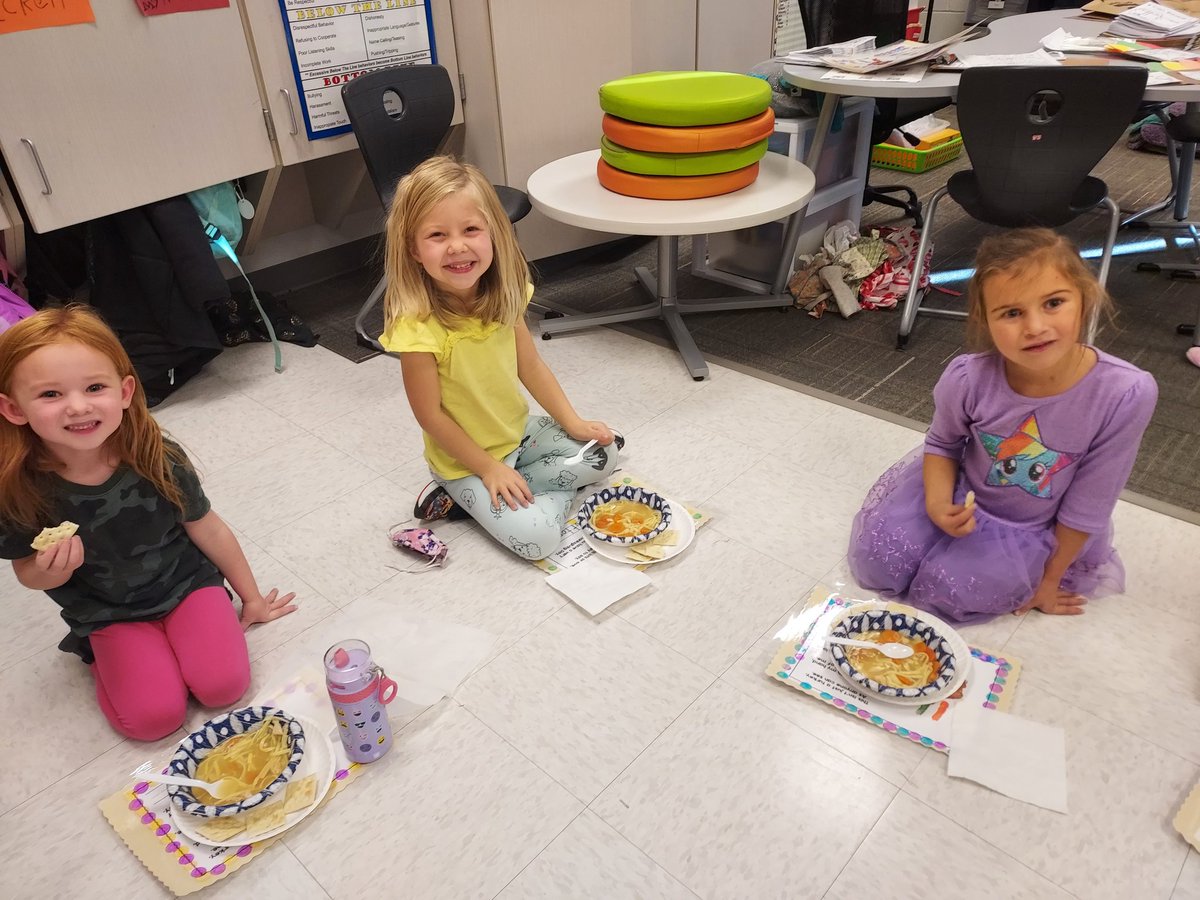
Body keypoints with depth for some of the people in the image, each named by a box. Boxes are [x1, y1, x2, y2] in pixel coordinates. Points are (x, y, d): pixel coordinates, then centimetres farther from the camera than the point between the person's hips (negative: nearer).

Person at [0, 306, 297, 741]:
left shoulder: (159, 459, -22)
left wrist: (251, 599, 4)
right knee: (153, 717, -14)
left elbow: (208, 531, -7)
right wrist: (50, 572, -27)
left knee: (223, 685, -16)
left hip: (186, 583, 0)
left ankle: (176, 638, 12)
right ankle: (100, 655, 14)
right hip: (110, 615, 0)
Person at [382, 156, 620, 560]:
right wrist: (490, 469, -17)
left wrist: (574, 423, -1)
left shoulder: (503, 296, -10)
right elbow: (430, 415, -21)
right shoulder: (417, 326, -29)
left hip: (520, 432, 7)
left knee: (602, 454, 7)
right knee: (537, 536, -20)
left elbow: (531, 366, 1)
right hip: (465, 458, -7)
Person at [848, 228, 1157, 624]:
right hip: (963, 494, 1)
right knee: (877, 562, -10)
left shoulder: (1126, 394, -29)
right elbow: (942, 443, -2)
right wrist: (937, 503, -23)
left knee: (945, 590, -17)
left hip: (1037, 529, -1)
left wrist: (1049, 579, -3)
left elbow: (1088, 504, -15)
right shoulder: (967, 379, -27)